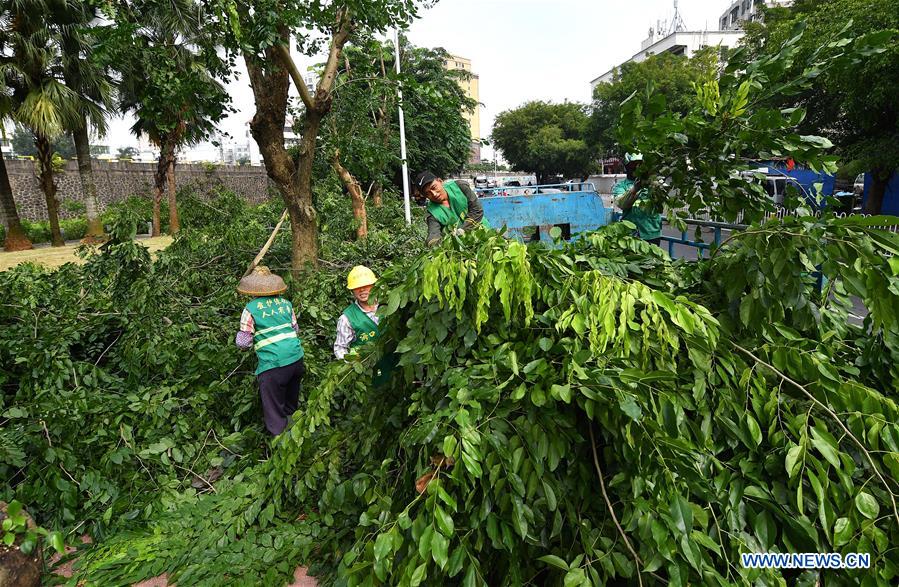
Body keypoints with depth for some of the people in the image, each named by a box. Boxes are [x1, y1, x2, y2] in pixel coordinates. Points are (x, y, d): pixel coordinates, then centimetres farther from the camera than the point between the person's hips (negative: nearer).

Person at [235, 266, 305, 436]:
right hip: (296, 358, 5)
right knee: (291, 401, 27)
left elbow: (243, 343, -4)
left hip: (273, 364, -5)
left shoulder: (251, 309, -6)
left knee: (274, 411, 8)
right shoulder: (286, 303, 7)